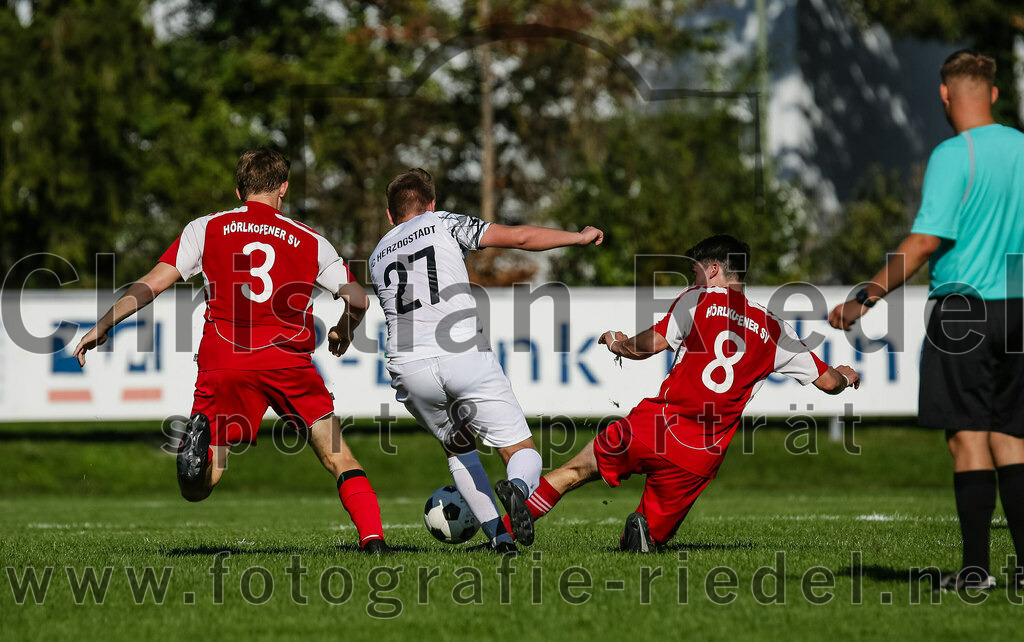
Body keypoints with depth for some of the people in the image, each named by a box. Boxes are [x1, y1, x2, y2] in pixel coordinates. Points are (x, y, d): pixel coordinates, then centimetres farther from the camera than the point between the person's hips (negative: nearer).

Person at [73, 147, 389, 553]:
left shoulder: (206, 229, 14)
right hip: (289, 361, 0)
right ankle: (372, 538, -2)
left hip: (224, 363, 0)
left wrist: (101, 327, 15)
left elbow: (152, 284, 8)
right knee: (337, 456, 14)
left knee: (196, 490, 2)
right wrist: (343, 334, 35)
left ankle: (201, 435, -31)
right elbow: (358, 300, 13)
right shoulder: (310, 241, 16)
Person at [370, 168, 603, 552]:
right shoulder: (443, 224, 13)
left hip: (407, 366, 4)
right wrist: (579, 237, 17)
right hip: (464, 357, -4)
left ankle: (497, 534, 8)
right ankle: (518, 489, -34)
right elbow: (520, 237, 6)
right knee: (522, 452, 3)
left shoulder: (377, 257, 25)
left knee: (458, 449, 27)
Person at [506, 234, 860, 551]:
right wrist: (846, 377, 40)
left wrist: (621, 345, 11)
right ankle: (643, 531, -22)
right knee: (653, 536, 13)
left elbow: (656, 341, -9)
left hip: (655, 426, -2)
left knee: (575, 471, 16)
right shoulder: (773, 330, 14)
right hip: (702, 457, 2)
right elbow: (828, 381, 17)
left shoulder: (698, 299, 5)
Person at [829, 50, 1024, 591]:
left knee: (968, 437, -4)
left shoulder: (953, 155, -12)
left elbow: (927, 240, -18)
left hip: (963, 307, -6)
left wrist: (867, 298, -14)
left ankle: (976, 567, -5)